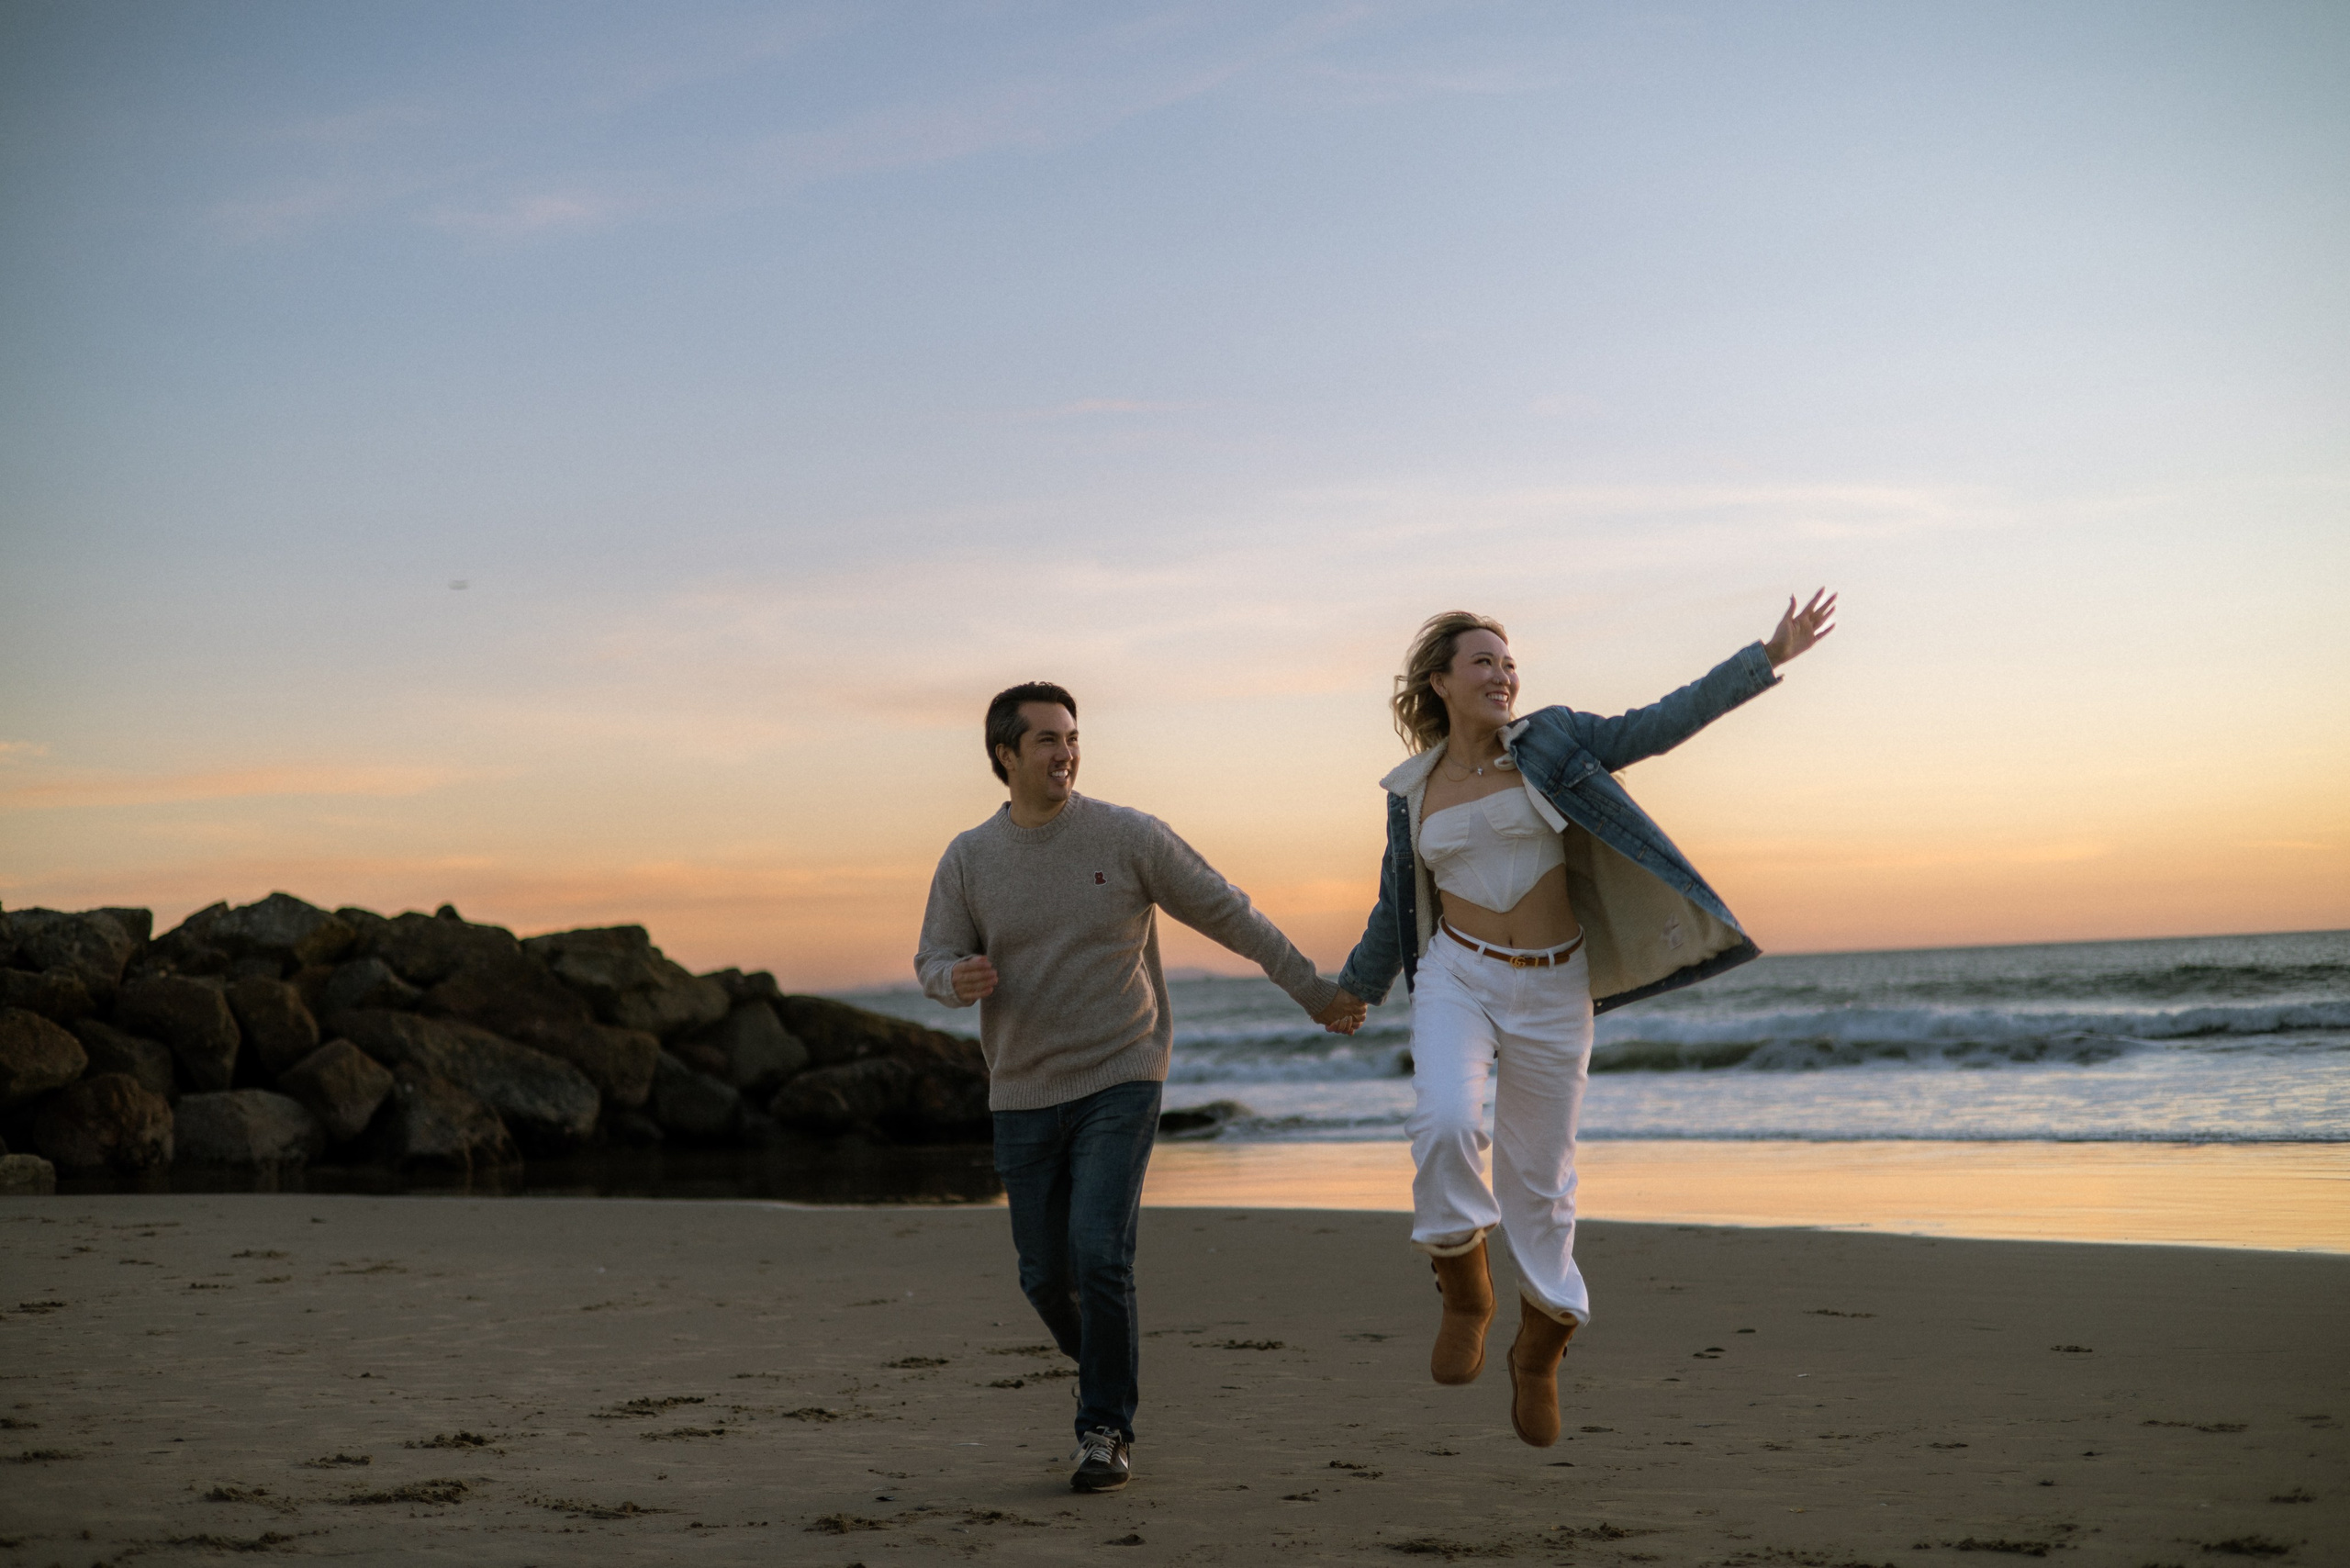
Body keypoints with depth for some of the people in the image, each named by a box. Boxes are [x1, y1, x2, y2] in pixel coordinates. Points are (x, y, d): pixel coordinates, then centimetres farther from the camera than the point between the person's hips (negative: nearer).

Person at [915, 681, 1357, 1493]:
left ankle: (1106, 1429, 0)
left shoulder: (1128, 836, -9)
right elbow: (935, 960, 0)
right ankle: (1103, 1364, 41)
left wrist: (1311, 989, 4)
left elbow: (1226, 912, -1)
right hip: (1025, 1094, 3)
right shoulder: (967, 859, -3)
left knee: (1099, 1254, -17)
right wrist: (960, 979, -25)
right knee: (1046, 1275, 9)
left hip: (1119, 1080, -3)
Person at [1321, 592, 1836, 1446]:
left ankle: (1538, 1354, 28)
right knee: (1447, 1124, -28)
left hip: (1552, 991, 0)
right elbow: (1398, 904, 18)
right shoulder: (1414, 790, 5)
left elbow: (1655, 726, -5)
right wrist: (1358, 985, 28)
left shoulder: (1548, 743, 0)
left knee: (1538, 1178, 6)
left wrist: (1765, 657, -11)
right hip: (1458, 977, 0)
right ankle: (1464, 1296, -4)